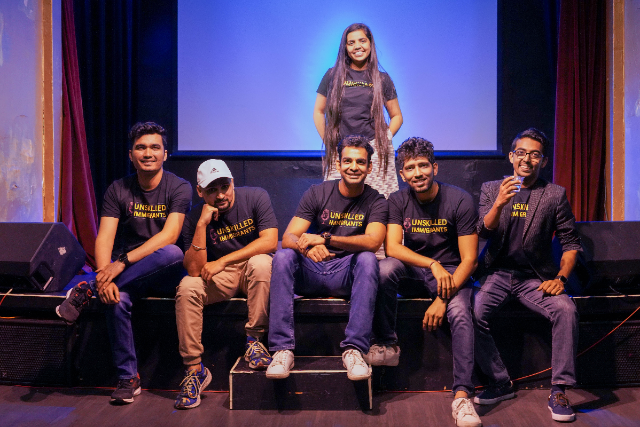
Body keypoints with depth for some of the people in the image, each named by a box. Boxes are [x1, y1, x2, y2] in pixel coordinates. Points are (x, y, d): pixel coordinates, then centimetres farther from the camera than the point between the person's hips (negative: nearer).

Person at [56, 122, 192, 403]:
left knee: (173, 253, -36)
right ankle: (128, 378, -14)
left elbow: (169, 236, -20)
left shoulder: (179, 188, -6)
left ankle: (87, 291, -23)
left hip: (165, 273, -1)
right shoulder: (118, 190, 2)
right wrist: (105, 277, -28)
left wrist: (123, 262, -29)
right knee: (116, 299, -32)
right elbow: (104, 239, -8)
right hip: (129, 274, 1)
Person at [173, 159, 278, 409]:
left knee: (260, 262, -35)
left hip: (253, 273, -1)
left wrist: (222, 261, -22)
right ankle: (194, 369, -18)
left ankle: (253, 339, -22)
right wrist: (202, 224, -26)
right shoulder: (194, 217, -8)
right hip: (220, 278, 2)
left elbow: (269, 241, -21)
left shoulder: (255, 197, -10)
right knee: (187, 288, -26)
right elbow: (194, 270, -16)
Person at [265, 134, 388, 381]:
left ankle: (354, 350, -34)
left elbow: (373, 241, -21)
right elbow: (288, 238, -8)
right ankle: (283, 349, -31)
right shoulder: (317, 194, 2)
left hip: (347, 277, -1)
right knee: (283, 256, -26)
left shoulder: (376, 201, 0)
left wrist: (325, 238, -32)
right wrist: (307, 247, -34)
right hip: (311, 275, 1)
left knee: (368, 259, -31)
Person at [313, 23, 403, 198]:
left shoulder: (382, 79, 8)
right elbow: (318, 112, 13)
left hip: (375, 152, 0)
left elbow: (397, 116, 15)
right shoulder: (333, 75, 7)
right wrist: (328, 142, 5)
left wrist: (384, 139, 2)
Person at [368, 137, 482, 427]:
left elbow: (469, 259, -12)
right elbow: (393, 247, -13)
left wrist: (443, 299, -24)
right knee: (385, 269, -29)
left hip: (451, 273, -2)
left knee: (461, 314, -32)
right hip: (413, 272, 2)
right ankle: (387, 346, -15)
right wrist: (433, 265, -28)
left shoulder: (460, 201, -10)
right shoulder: (398, 201, -1)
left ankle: (462, 396, -31)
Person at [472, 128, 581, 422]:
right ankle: (500, 384, -6)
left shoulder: (555, 194, 7)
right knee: (472, 313, -26)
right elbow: (484, 232, -5)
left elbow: (570, 242, 7)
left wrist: (560, 278, -9)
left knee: (566, 309, -29)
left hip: (535, 277, 0)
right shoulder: (491, 189, 9)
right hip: (496, 273, 0)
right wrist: (499, 204, -25)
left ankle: (559, 391, -15)